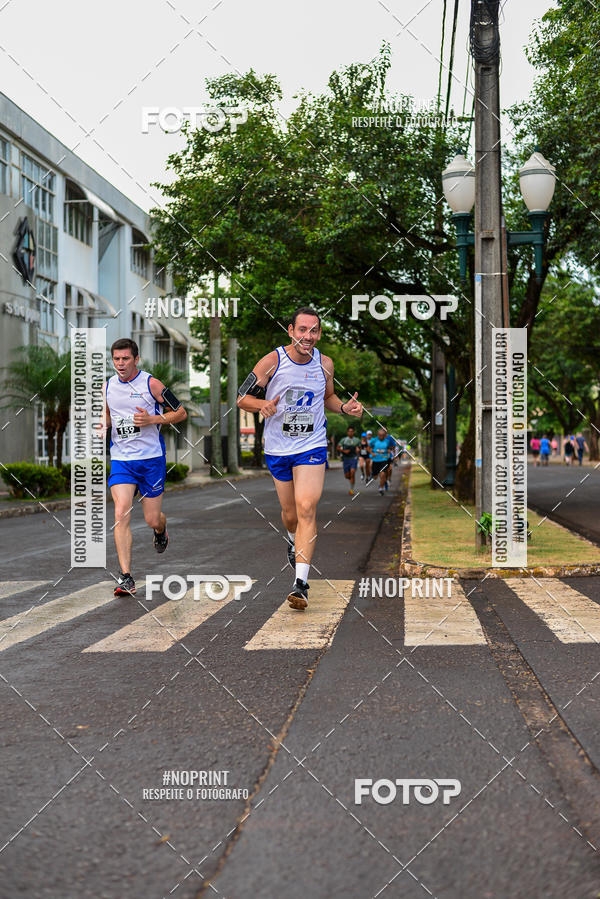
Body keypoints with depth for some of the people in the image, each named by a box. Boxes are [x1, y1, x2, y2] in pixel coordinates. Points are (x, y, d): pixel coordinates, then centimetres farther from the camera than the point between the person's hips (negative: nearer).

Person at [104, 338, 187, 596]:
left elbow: (181, 412, -3)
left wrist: (151, 419, -17)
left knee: (152, 520, 4)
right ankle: (126, 577, -12)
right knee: (121, 514, -15)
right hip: (120, 459, 3)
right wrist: (104, 424, -1)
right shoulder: (108, 387, 6)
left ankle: (161, 531, 44)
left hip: (151, 458, -2)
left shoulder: (151, 384, -7)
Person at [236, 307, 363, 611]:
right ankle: (294, 541, 50)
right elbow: (242, 398, -3)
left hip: (312, 447, 0)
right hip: (278, 449, 0)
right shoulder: (272, 361, -9)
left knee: (307, 509, -16)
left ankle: (301, 584, -17)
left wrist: (345, 407, -3)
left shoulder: (325, 364, 0)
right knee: (290, 514, 12)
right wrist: (263, 404, -24)